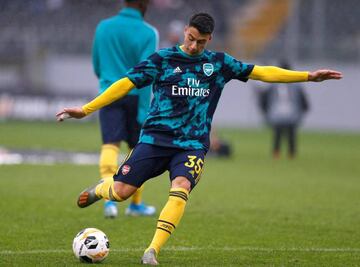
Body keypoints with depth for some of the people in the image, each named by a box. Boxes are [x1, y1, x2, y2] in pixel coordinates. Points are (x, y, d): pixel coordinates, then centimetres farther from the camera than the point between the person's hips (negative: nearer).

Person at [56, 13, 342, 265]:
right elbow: (126, 84, 1)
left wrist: (308, 76, 4)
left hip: (192, 143, 1)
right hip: (155, 137, -1)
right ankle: (101, 187, 27)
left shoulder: (219, 63, 9)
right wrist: (86, 109, -3)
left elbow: (261, 72, 10)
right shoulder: (162, 59, 2)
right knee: (120, 192, -11)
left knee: (181, 188, -28)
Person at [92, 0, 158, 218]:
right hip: (135, 97, -2)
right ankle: (136, 204, 24)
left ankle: (109, 198, -27)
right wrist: (144, 110, -13)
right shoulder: (148, 33, -7)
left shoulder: (103, 27, 6)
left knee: (110, 146, -6)